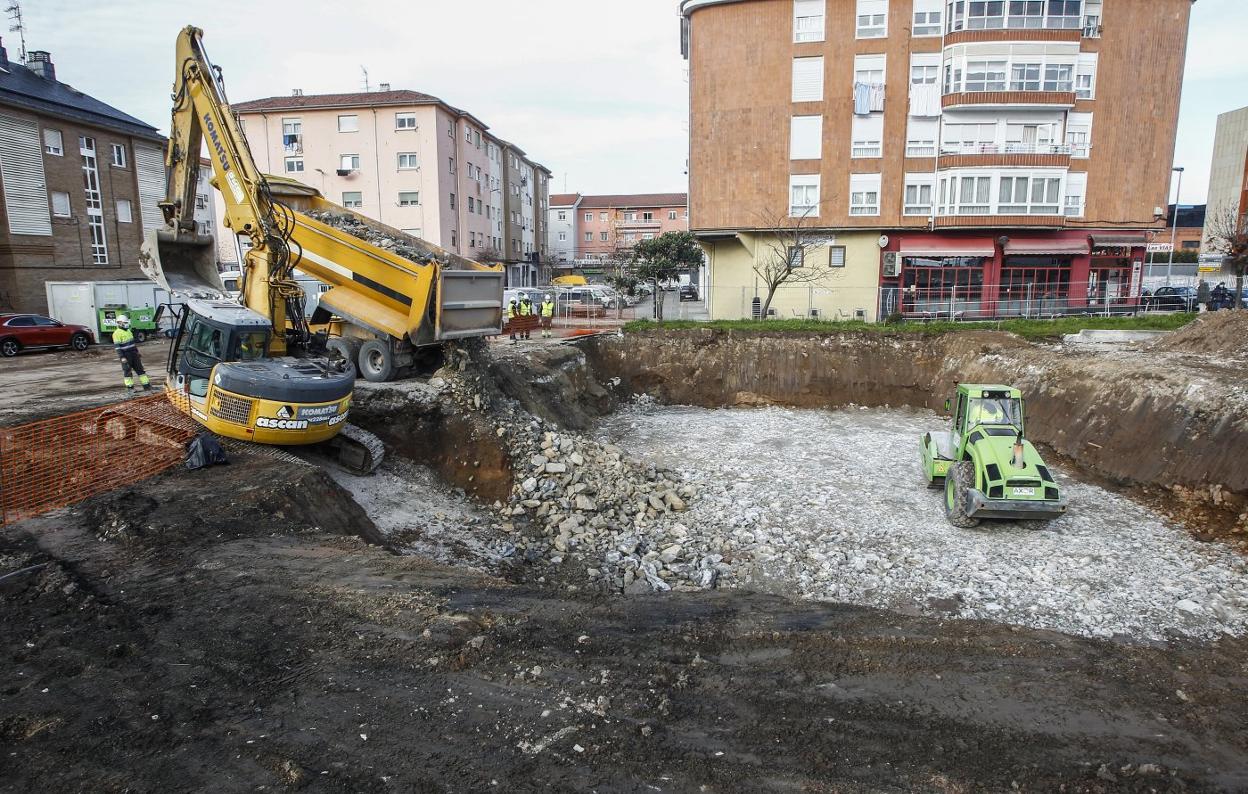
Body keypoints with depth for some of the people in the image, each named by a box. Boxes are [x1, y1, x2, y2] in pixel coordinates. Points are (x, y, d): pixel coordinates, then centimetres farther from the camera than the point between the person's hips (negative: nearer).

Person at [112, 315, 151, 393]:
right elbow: (117, 346, -15)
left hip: (134, 354, 8)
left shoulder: (128, 331, 15)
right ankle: (130, 388, 8)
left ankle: (146, 386, 11)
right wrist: (122, 357, -20)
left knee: (140, 369, 8)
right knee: (128, 372, 0)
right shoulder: (117, 333, -11)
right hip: (126, 356, -8)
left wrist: (137, 352, 24)